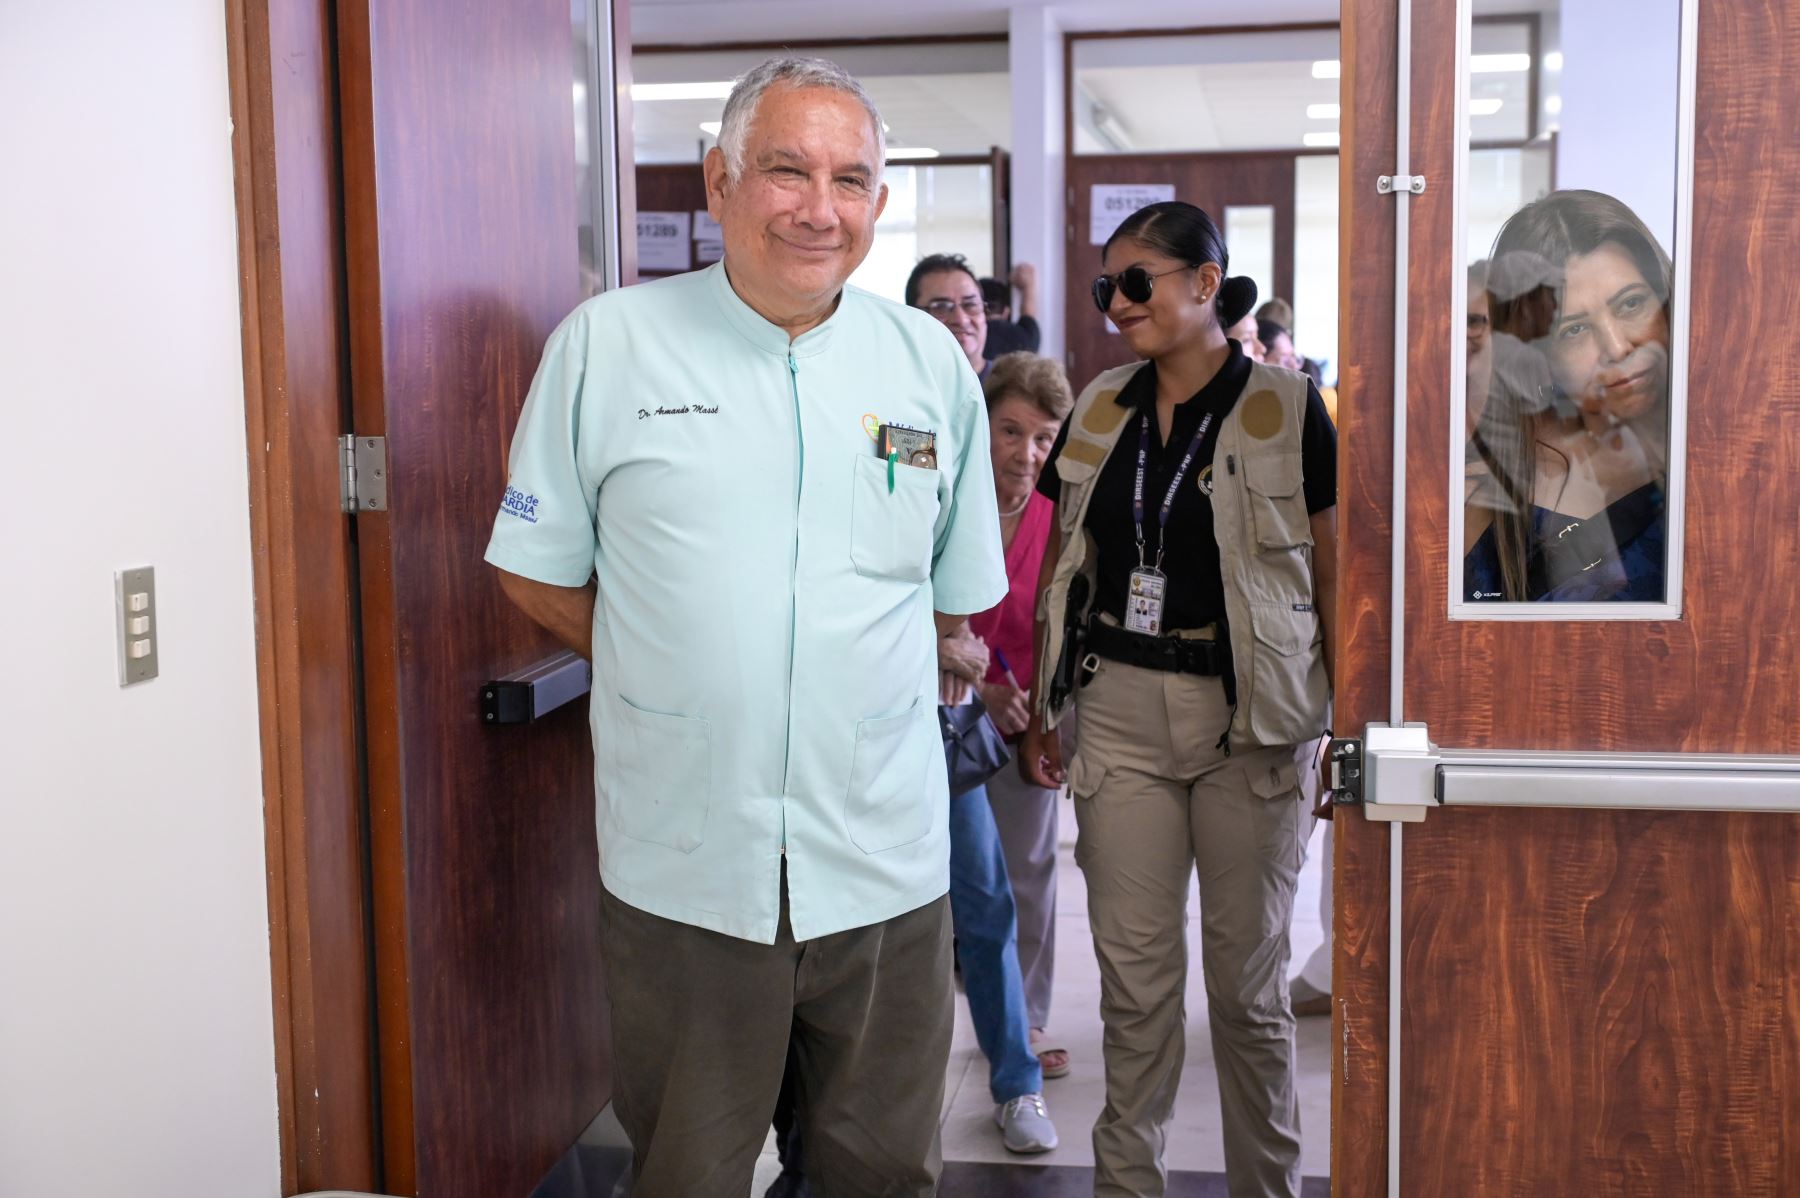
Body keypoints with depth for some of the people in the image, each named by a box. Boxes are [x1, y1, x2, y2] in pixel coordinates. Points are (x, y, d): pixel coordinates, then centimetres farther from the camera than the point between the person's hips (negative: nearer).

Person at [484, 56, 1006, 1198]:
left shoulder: (932, 363, 5)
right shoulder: (607, 345, -2)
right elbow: (537, 569, 4)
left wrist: (845, 673, 8)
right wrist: (680, 670, 0)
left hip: (885, 861, 2)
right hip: (679, 860, -1)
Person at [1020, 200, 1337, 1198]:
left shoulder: (1287, 410, -4)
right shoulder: (1099, 410, 9)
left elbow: (1334, 578, -4)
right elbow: (1062, 564, 14)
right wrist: (1040, 710, 12)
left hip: (1248, 718, -3)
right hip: (1119, 712, 4)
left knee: (1247, 979, 7)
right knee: (1134, 974, 9)